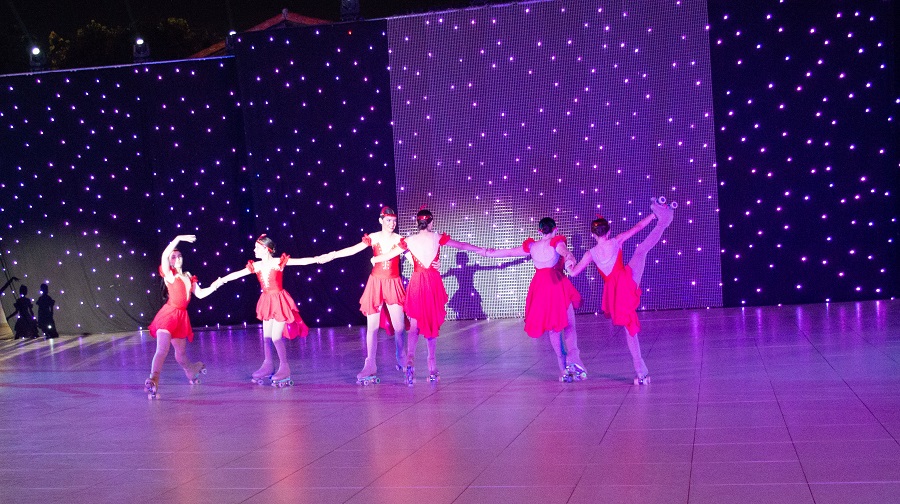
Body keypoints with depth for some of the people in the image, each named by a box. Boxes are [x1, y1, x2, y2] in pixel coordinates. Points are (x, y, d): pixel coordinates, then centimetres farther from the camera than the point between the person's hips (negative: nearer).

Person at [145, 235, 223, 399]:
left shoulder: (188, 277, 16)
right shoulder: (168, 274, 0)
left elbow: (199, 294, 14)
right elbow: (164, 255, -17)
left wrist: (213, 287, 1)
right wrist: (178, 238, -20)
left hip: (181, 317, 5)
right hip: (168, 314, -5)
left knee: (181, 353, 17)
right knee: (162, 349, -21)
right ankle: (153, 380, -27)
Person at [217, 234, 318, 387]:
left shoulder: (279, 262, -12)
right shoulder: (256, 266, 3)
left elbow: (301, 261, -21)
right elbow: (237, 274, 10)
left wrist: (317, 259, -34)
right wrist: (220, 280, 12)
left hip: (279, 301, -6)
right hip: (267, 302, 6)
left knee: (276, 337, -8)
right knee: (266, 337, 12)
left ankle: (285, 368, 6)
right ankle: (268, 366, 27)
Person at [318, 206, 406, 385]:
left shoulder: (399, 240, -1)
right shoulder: (373, 238, -1)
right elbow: (353, 249, -11)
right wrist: (332, 255, -22)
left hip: (393, 284, 0)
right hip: (376, 283, 0)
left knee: (398, 326, -2)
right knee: (372, 326, 0)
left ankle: (401, 359, 23)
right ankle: (370, 365, 6)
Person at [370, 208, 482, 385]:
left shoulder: (410, 241, -1)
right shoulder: (437, 238, -2)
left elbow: (389, 255, 3)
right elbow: (462, 245, 7)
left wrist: (373, 259, 23)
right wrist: (483, 251, 19)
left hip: (417, 282, 0)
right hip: (434, 282, 0)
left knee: (414, 324, 2)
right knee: (432, 323, 8)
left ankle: (410, 359, -22)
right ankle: (432, 367, 10)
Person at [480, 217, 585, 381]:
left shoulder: (531, 246, 12)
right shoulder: (556, 242, 0)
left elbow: (509, 252, 21)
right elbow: (564, 250, -23)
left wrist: (489, 253, 36)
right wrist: (570, 258, -46)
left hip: (539, 288, 4)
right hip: (558, 286, -4)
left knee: (553, 329, 10)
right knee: (569, 325, 0)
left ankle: (563, 368, 8)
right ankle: (573, 356, -25)